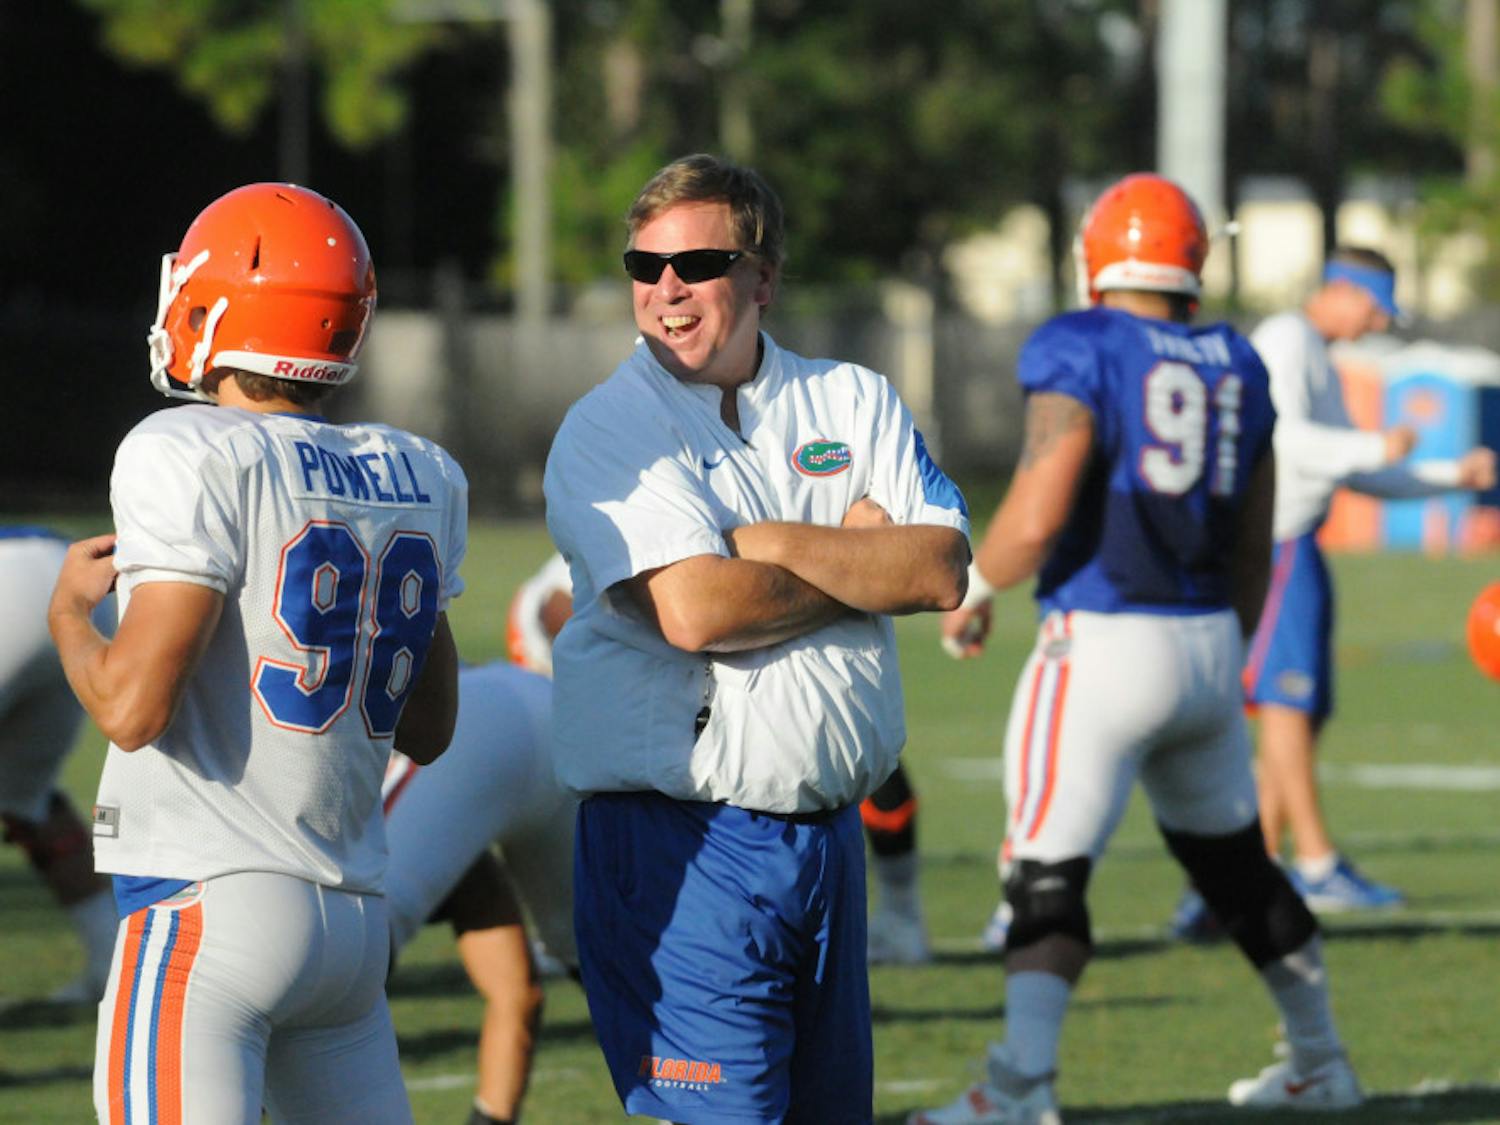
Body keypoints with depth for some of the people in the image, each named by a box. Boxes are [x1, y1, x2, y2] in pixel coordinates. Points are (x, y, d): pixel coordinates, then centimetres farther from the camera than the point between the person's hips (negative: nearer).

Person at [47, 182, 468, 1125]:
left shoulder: (193, 458, -11)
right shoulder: (422, 481, 11)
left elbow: (133, 707, -16)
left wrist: (71, 611, 3)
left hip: (207, 904, -7)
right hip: (357, 919, 7)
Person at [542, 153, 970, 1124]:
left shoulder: (853, 403, 11)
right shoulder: (609, 432, -5)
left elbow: (943, 570, -3)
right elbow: (694, 610, -18)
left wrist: (771, 543, -12)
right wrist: (863, 561, -5)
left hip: (830, 829, 6)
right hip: (685, 848, -6)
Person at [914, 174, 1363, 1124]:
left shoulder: (1080, 352, -8)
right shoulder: (1236, 368, 10)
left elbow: (1037, 518, -16)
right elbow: (1253, 552, 15)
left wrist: (971, 591, 2)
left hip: (1105, 643, -6)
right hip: (1207, 643, 6)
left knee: (1050, 871, -8)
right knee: (1234, 861, 22)